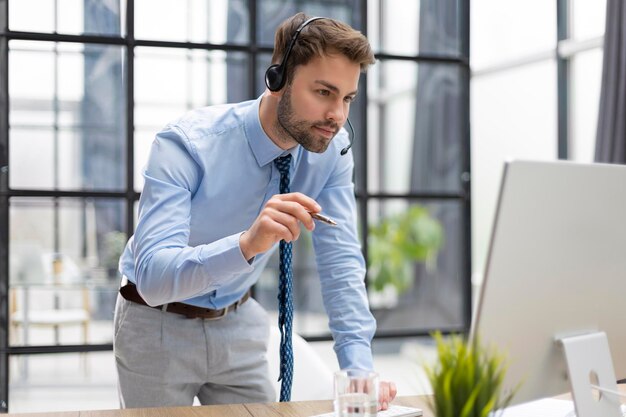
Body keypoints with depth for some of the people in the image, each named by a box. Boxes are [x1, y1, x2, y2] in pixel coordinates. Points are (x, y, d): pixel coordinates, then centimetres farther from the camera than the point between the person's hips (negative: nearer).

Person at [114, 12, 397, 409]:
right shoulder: (186, 145, -30)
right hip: (159, 327, -3)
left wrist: (359, 368, -28)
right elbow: (152, 276, -38)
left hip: (239, 324, 4)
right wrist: (246, 244, -55)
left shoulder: (332, 150, -15)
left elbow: (341, 262, -16)